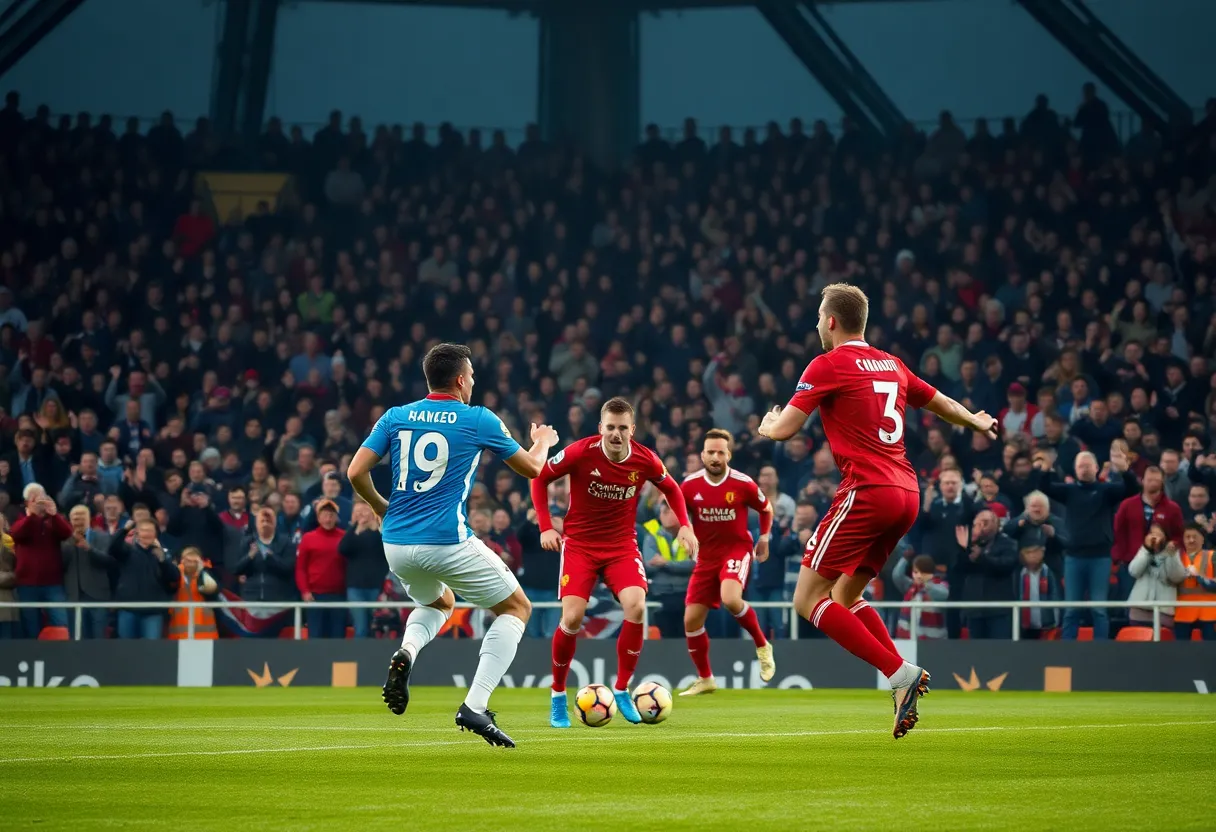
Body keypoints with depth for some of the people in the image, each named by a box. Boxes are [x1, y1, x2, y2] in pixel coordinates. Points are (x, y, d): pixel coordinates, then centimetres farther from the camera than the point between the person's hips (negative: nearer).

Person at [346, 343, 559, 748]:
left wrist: (382, 508, 20)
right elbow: (532, 468, 10)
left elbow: (356, 473, 1)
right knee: (516, 608, 14)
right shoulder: (478, 420, -1)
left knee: (439, 603, 35)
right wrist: (543, 441, 33)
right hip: (448, 543, -5)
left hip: (396, 544, 5)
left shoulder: (395, 417, 7)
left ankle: (405, 653, -1)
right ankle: (475, 707, -2)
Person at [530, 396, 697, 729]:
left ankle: (622, 690, -5)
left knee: (636, 606, -23)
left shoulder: (646, 460, -9)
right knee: (572, 617, -16)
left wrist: (685, 525, 0)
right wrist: (545, 526, -9)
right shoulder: (581, 453, -16)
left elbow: (671, 488, 12)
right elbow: (540, 478, -2)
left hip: (622, 545, 2)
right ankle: (558, 696, 7)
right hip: (579, 544, -2)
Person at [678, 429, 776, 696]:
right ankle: (705, 679, 20)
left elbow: (766, 508, 8)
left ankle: (762, 646, -7)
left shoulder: (743, 484, -12)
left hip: (737, 549, -4)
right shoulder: (690, 485, -6)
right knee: (691, 619, 0)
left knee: (731, 599, -33)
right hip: (706, 554, 4)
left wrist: (764, 536, 5)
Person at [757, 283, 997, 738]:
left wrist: (766, 424, 17)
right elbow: (942, 404, 32)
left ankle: (900, 672, -16)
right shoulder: (891, 365, 17)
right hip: (907, 494, 8)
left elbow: (783, 430, -8)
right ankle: (905, 682, 2)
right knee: (845, 596, 18)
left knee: (808, 600, -5)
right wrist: (977, 422, 54)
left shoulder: (828, 365, -4)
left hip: (866, 492, -8)